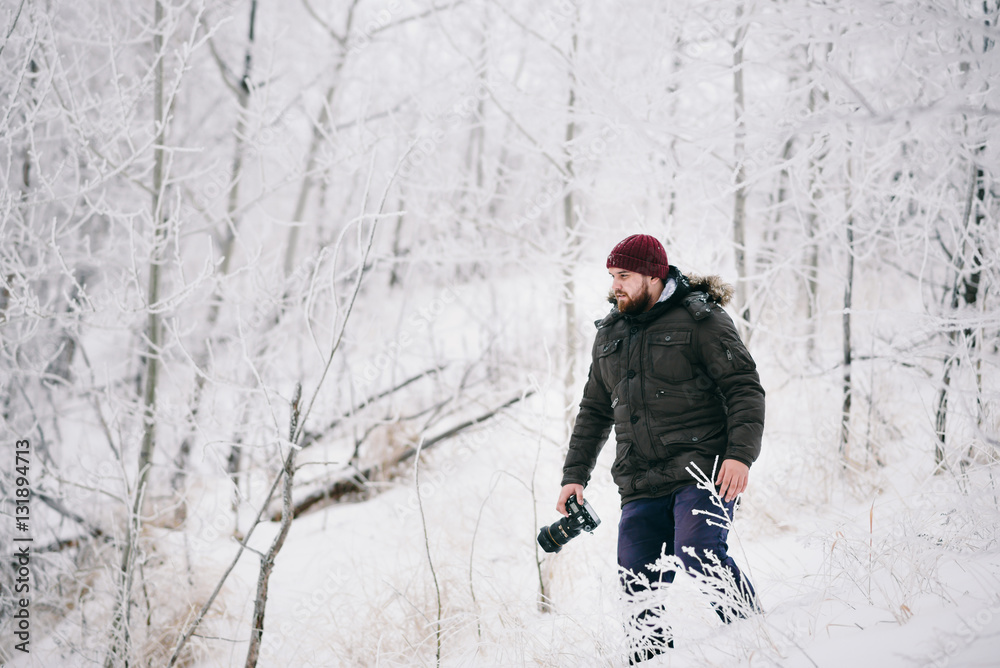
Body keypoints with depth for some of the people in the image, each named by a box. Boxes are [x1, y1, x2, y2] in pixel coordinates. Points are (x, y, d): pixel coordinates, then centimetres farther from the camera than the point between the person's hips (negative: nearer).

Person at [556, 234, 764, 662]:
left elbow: (744, 389, -5)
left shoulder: (700, 321, 0)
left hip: (702, 473, -6)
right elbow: (594, 412, 28)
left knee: (698, 556, -25)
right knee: (640, 586, -5)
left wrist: (740, 454, -18)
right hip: (641, 489, 6)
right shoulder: (610, 336, 19)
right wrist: (574, 475, 20)